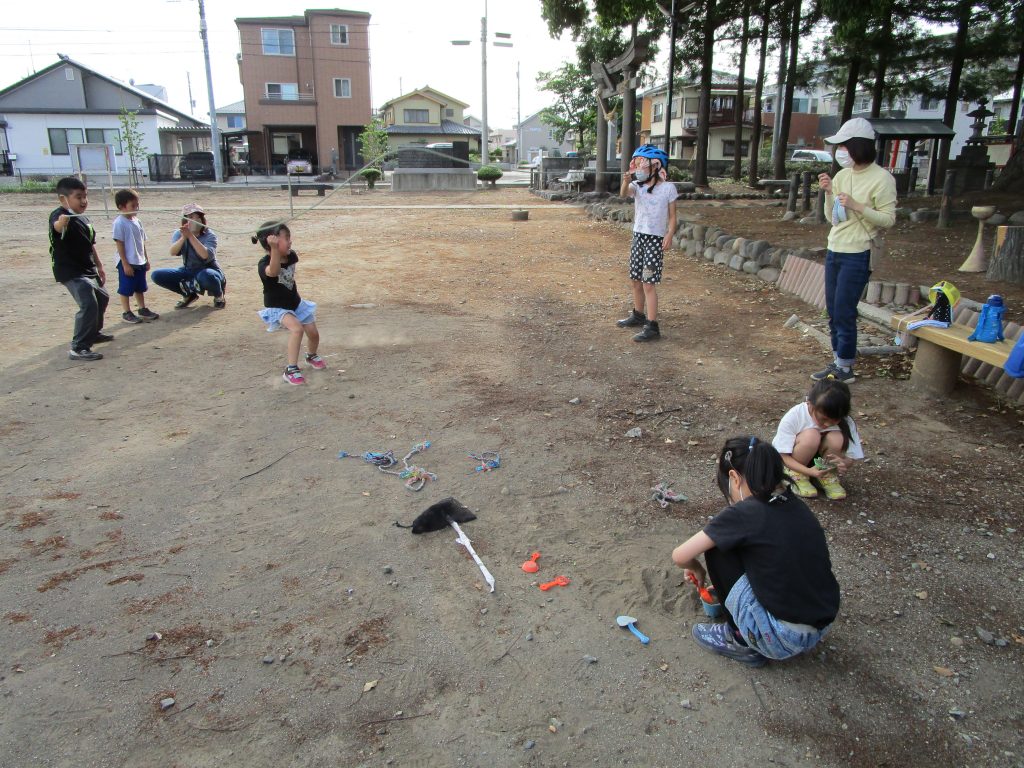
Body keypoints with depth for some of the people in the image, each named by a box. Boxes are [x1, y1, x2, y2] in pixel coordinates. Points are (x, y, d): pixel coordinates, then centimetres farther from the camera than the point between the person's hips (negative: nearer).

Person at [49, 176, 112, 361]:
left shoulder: (83, 218, 9)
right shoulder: (59, 215, -19)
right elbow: (57, 226, -45)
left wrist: (99, 266, 23)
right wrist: (63, 219, -68)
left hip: (88, 270, 10)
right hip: (71, 272, -10)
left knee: (102, 298, 26)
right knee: (89, 305, -22)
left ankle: (93, 332, 47)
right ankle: (78, 348, -17)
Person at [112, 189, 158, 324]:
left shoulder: (137, 221, 8)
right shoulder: (120, 223, -14)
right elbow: (119, 244, -16)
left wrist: (146, 259, 15)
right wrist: (125, 264, -18)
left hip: (140, 262, 8)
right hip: (127, 263, -7)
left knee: (140, 288, 18)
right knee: (126, 289, 3)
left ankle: (143, 309, 30)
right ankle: (126, 313, 11)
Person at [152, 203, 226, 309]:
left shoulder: (209, 236, -15)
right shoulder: (179, 234, -4)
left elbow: (206, 255, -35)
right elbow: (173, 252, -24)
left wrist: (190, 236, -39)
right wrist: (184, 237, -40)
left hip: (209, 271, -5)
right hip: (188, 271, 5)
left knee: (205, 276, -42)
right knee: (157, 275, -12)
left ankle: (219, 296, -7)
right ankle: (188, 295, 8)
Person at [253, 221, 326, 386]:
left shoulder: (291, 256, -7)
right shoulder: (264, 264, -26)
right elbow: (273, 272, -53)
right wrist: (274, 249, -64)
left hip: (296, 303, 6)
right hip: (277, 308, -6)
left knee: (313, 333, 6)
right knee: (296, 328, -30)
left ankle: (311, 356, 42)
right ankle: (291, 370, -20)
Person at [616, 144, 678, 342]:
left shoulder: (668, 188, -4)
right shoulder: (637, 185, 4)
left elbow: (672, 216, -2)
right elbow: (624, 194, -18)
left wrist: (669, 235, -15)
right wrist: (626, 181, -38)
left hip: (655, 239, -5)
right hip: (638, 236, 5)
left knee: (648, 283, -10)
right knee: (636, 280, 15)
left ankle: (652, 327, -9)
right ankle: (638, 315, 33)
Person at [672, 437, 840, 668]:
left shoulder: (744, 513, -16)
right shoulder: (794, 505, 5)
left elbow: (680, 556, -15)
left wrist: (697, 569, 10)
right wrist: (724, 581, 29)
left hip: (783, 639, -7)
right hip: (822, 628, 8)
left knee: (716, 546, 0)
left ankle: (743, 642, 10)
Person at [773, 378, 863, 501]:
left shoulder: (845, 422, -19)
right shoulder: (793, 417, -27)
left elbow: (851, 457, -11)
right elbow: (782, 456, -23)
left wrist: (843, 463, -35)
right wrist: (808, 471, -39)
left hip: (821, 463, 3)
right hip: (795, 464, -2)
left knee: (837, 438, -29)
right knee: (811, 435, -33)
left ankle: (828, 475, -3)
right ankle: (796, 475, -9)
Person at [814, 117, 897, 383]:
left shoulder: (882, 179, -10)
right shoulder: (842, 175, 9)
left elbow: (888, 219, -11)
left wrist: (856, 205, -21)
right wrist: (829, 193, -3)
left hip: (858, 256, -7)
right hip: (834, 251, 7)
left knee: (844, 313, -5)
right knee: (833, 312, 10)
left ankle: (845, 369, 6)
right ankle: (837, 362, 21)